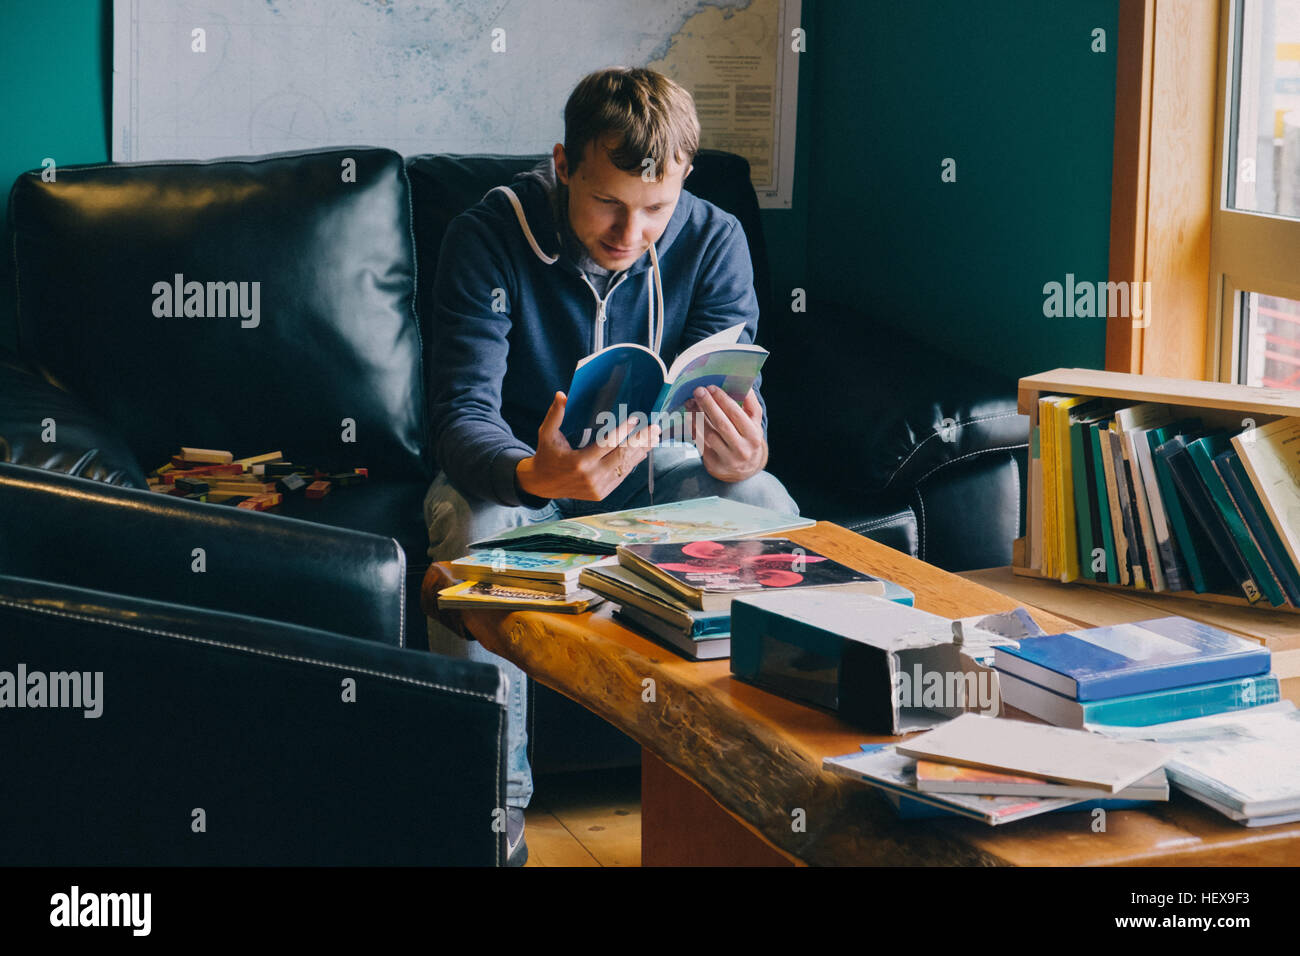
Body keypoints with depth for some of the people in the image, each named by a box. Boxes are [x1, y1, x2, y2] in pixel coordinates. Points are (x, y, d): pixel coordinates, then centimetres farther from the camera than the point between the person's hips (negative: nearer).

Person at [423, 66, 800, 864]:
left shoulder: (713, 240, -13)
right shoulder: (490, 236, -21)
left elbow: (735, 389, -18)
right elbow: (463, 409, -28)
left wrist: (743, 456, -46)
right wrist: (536, 476, -53)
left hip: (650, 464, 2)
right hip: (518, 467, -2)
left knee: (768, 507, -27)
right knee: (474, 525, -36)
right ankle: (495, 798, -23)